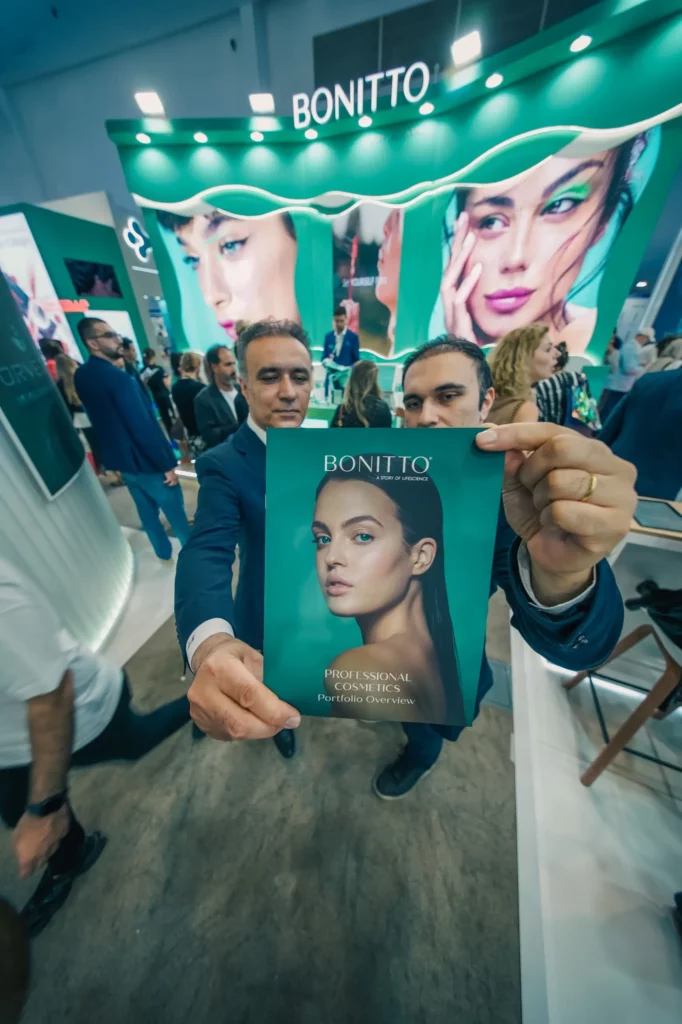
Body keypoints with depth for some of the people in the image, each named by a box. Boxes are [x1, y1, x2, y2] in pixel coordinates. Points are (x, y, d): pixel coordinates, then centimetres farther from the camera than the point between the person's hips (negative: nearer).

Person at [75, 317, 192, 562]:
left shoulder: (81, 376, 5)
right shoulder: (117, 377, -23)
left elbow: (103, 418, 13)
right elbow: (144, 428, -25)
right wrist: (167, 464, -19)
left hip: (120, 460, 9)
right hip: (146, 461, -8)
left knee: (147, 511, 20)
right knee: (176, 514, 7)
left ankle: (164, 551, 36)